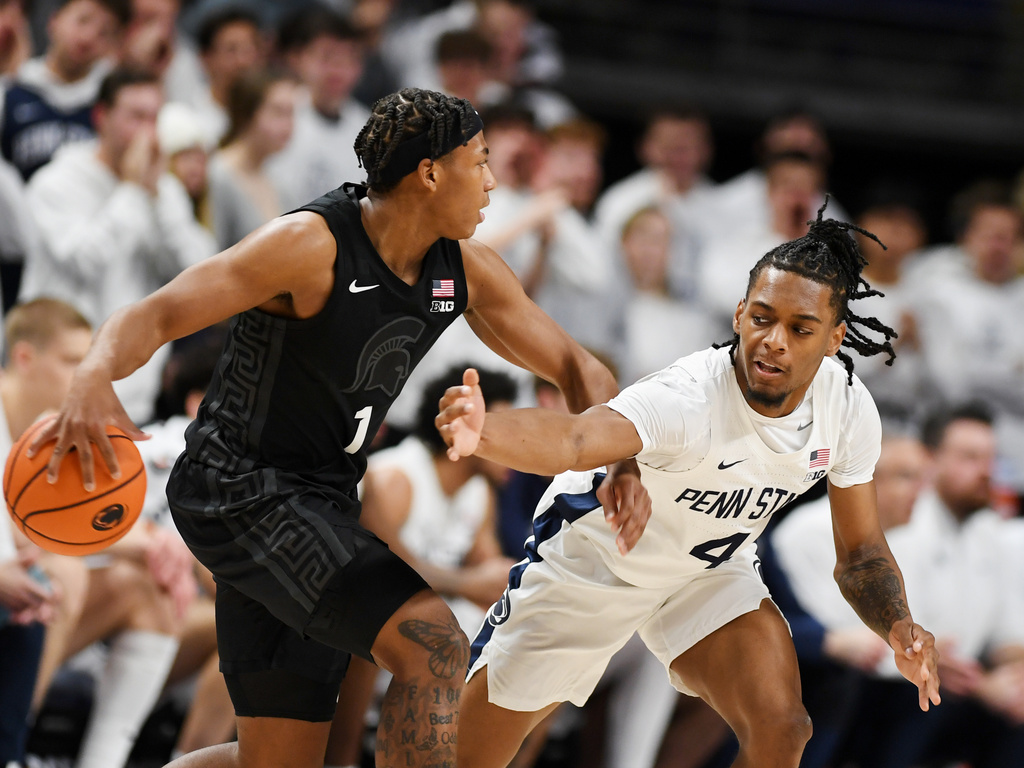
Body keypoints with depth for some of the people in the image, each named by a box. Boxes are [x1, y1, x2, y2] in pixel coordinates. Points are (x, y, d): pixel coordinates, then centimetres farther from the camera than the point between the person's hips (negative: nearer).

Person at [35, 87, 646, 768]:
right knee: (433, 644, -24)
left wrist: (625, 466, -10)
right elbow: (152, 316, -25)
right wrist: (93, 382, -48)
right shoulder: (312, 245, -20)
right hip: (240, 488, -9)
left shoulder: (464, 269, 2)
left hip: (319, 502, 9)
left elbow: (574, 367, 11)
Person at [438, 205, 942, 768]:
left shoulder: (849, 409, -20)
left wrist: (899, 629, -26)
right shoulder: (689, 399, -39)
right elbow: (572, 439, -59)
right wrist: (482, 434, -81)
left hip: (709, 570, 4)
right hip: (592, 565, -4)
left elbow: (861, 554, -5)